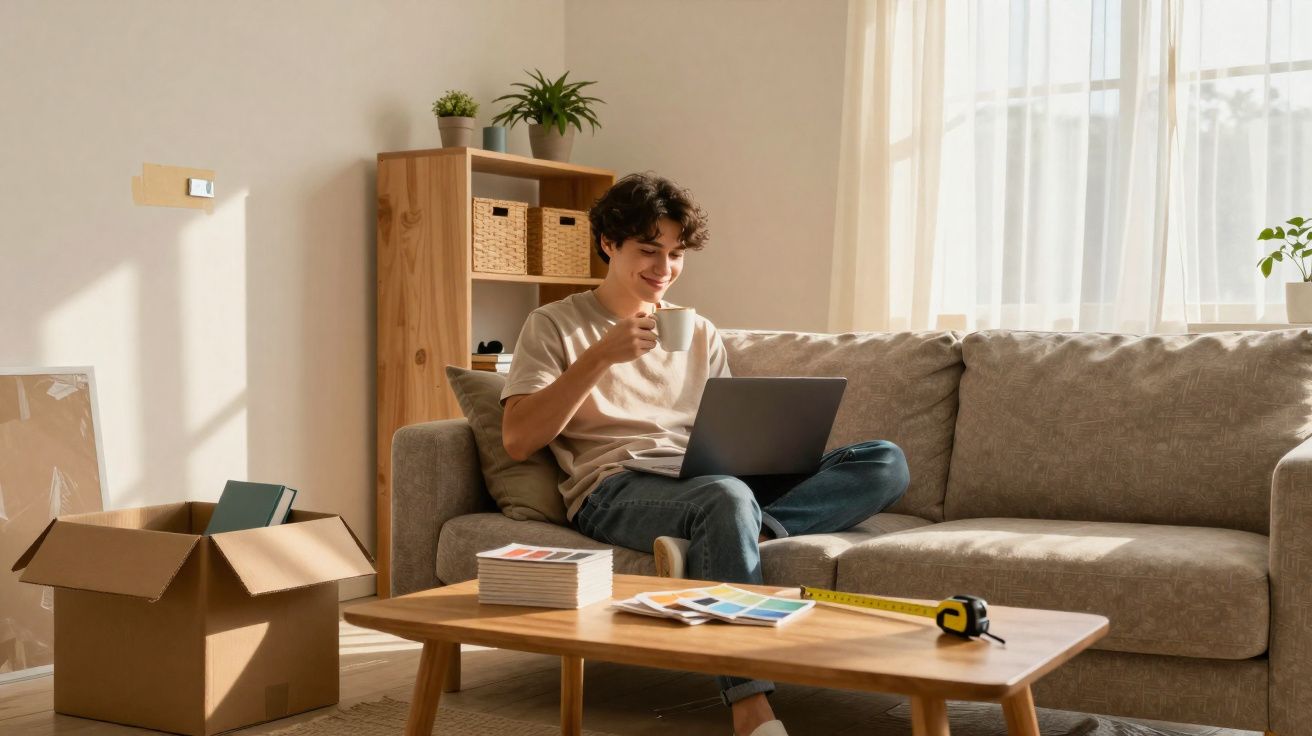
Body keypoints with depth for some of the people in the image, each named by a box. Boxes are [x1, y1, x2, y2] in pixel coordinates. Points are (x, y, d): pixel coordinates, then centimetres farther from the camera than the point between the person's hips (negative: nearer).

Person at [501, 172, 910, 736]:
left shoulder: (699, 333, 25)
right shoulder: (555, 325, 10)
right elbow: (517, 440, -2)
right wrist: (601, 356, -10)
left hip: (706, 481, 6)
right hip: (613, 490, -5)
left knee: (885, 461, -13)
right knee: (727, 497, -40)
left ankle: (720, 542, -32)